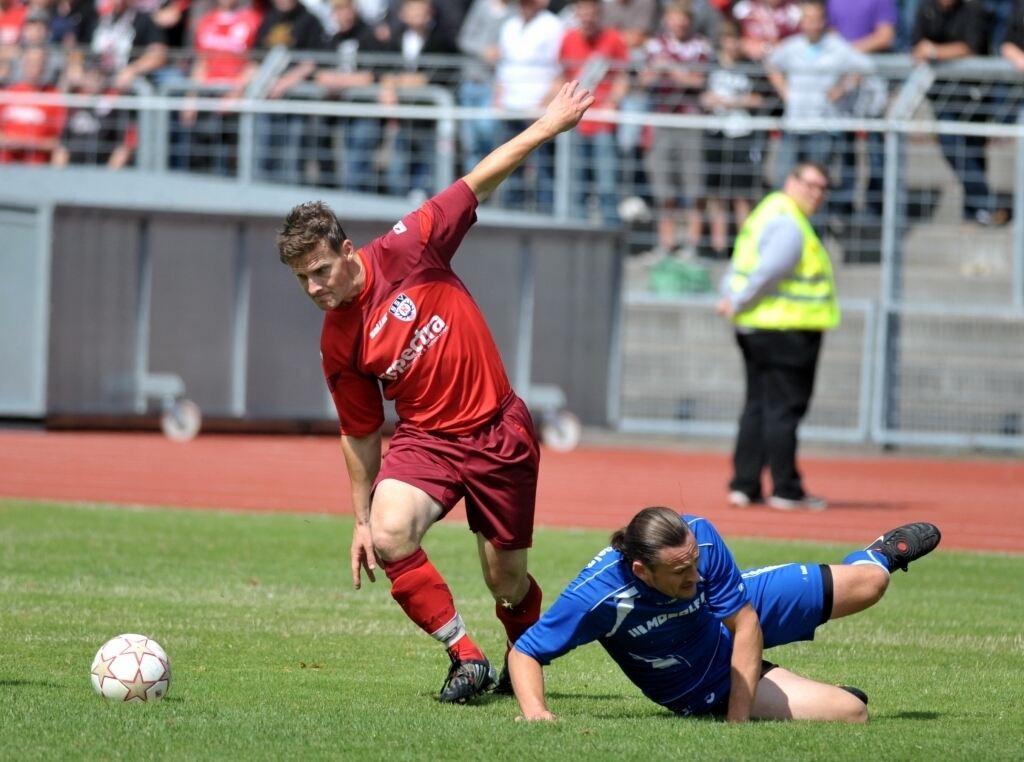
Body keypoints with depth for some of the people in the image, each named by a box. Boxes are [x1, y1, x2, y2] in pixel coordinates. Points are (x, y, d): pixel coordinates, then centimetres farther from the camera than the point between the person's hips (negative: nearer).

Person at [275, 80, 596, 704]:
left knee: (507, 581, 4)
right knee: (390, 534, -27)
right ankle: (466, 657, -13)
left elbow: (478, 185, -5)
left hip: (499, 432, -1)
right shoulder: (339, 346, -3)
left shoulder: (405, 252, -11)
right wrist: (362, 518, 8)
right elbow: (361, 435, 8)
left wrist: (549, 125, -4)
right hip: (427, 438, 1)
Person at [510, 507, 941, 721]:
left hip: (740, 612, 2)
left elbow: (745, 624, -25)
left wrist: (738, 719, -29)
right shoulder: (598, 596, -42)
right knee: (851, 712, -3)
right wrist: (535, 711, -50)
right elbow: (525, 652, -30)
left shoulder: (701, 539, -35)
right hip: (706, 688, -2)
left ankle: (880, 555, 55)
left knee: (868, 584, 14)